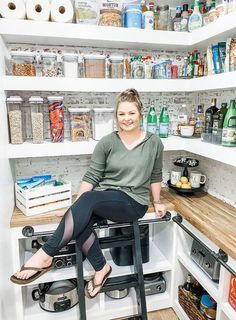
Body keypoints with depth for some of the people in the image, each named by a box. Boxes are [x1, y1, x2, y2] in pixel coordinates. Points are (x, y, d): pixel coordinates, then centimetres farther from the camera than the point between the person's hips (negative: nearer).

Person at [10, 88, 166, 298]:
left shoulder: (154, 143, 1)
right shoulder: (107, 142, 0)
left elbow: (155, 176, 12)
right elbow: (92, 176, -2)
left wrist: (157, 202, 11)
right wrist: (76, 207, -10)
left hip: (134, 203, -2)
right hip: (103, 200, 3)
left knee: (89, 198, -31)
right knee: (80, 220, -30)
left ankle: (45, 255, -23)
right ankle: (101, 268, -7)